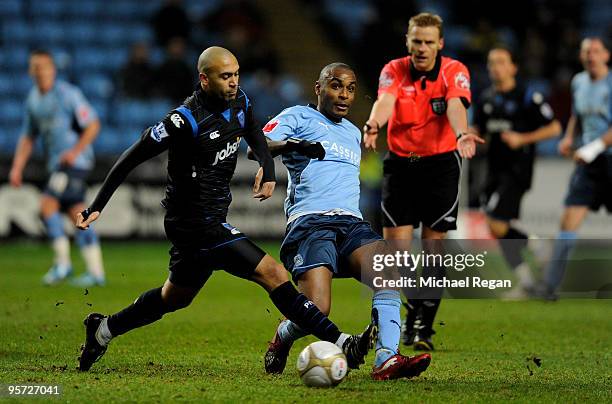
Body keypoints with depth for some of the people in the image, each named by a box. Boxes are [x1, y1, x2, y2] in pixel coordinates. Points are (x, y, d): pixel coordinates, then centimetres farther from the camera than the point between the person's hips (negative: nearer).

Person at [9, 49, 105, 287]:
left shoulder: (68, 94, -10)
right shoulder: (32, 100, 12)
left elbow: (93, 125, -9)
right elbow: (28, 137, 18)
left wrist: (76, 151, -18)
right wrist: (17, 168, 9)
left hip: (75, 161, -7)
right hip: (56, 165, 7)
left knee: (47, 205, -18)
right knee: (78, 214, 6)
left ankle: (62, 262, -12)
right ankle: (96, 272, 7)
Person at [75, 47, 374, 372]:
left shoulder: (239, 102, 1)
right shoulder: (187, 120, -22)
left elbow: (253, 131, 23)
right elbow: (132, 158, -16)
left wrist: (267, 169, 2)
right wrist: (96, 207, -15)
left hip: (211, 220, 10)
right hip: (196, 223, -10)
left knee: (174, 298, 26)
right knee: (273, 274, -16)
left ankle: (102, 331, 42)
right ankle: (341, 345, -17)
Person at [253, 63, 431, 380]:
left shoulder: (353, 133, 30)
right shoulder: (298, 117, 8)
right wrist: (289, 144, -26)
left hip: (352, 223, 6)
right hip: (309, 222, -6)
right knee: (316, 311, -24)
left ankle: (386, 359, -38)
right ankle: (281, 339, 12)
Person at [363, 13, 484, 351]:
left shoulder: (454, 71, -8)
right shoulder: (394, 71, -5)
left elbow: (456, 106, -27)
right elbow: (385, 101, -25)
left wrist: (462, 134, -49)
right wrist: (373, 125, -48)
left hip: (440, 162, -1)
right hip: (400, 162, 1)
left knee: (433, 245, -3)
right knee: (395, 244, -5)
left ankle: (424, 326, 6)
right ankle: (414, 312, 16)